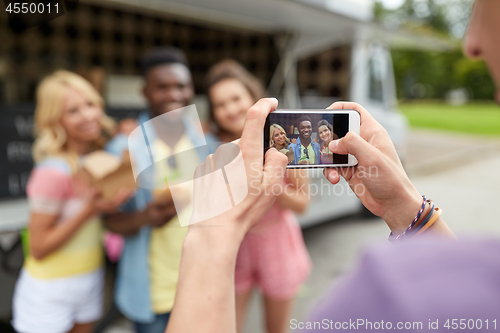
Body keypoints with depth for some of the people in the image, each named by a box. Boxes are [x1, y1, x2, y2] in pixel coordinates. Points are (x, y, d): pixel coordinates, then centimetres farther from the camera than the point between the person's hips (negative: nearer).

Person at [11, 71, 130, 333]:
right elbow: (38, 249, -18)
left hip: (90, 279, 6)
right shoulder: (53, 172, -23)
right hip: (50, 292, -6)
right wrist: (90, 210, -30)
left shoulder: (97, 158, -4)